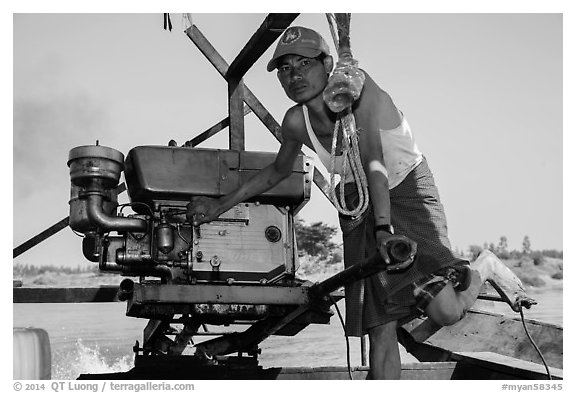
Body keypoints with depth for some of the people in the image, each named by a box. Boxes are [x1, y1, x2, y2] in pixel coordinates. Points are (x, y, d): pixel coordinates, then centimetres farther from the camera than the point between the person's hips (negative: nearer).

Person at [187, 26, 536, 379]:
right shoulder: (296, 122, -5)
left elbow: (373, 161, -31)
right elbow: (279, 171, 15)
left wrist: (384, 228, -40)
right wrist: (221, 205, 14)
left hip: (405, 192, -5)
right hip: (359, 209, 5)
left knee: (445, 311, -20)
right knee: (381, 327, -6)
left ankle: (484, 268, 11)